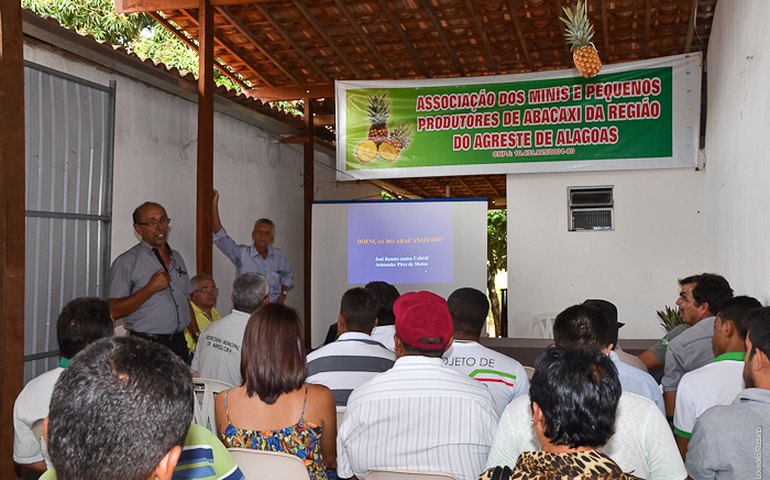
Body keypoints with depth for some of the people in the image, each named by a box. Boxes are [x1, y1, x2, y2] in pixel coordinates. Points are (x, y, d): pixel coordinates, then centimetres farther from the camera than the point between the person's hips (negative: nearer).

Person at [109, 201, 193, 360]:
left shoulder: (177, 258, 14)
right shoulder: (126, 262, -6)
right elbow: (114, 311, -12)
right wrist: (150, 289, -18)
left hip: (179, 343, 5)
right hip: (146, 346, -5)